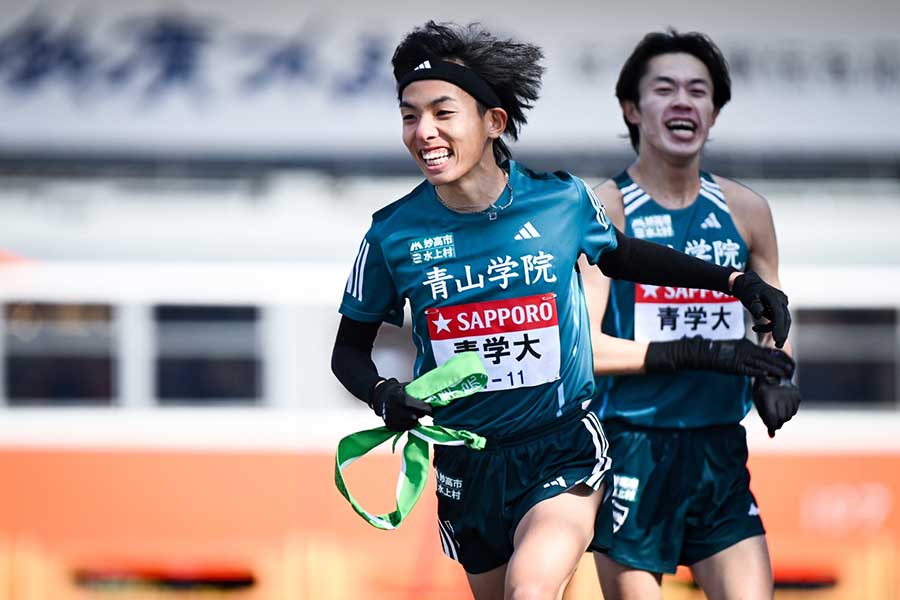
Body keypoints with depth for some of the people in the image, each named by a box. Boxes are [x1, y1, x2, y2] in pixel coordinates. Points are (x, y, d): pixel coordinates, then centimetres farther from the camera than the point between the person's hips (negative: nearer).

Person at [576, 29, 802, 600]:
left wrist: (777, 375, 1)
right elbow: (582, 348, -13)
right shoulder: (603, 210, -6)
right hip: (631, 450, -4)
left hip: (720, 453, 4)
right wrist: (699, 353, -20)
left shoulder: (745, 211, 9)